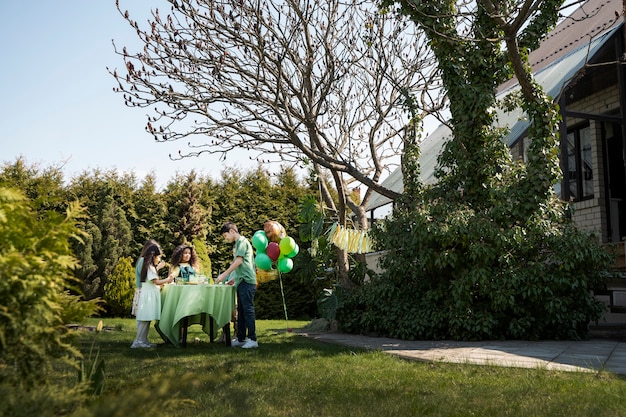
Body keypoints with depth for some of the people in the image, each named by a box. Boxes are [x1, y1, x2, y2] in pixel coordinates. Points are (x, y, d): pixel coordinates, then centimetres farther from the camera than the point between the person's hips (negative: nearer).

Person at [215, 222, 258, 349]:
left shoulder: (242, 241, -6)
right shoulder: (238, 244, 23)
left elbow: (239, 261, -14)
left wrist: (224, 274, -13)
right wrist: (234, 279, 20)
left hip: (247, 281, -10)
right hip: (242, 282, 10)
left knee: (248, 310, -10)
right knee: (241, 311, 11)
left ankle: (252, 339, -8)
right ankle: (241, 338, 15)